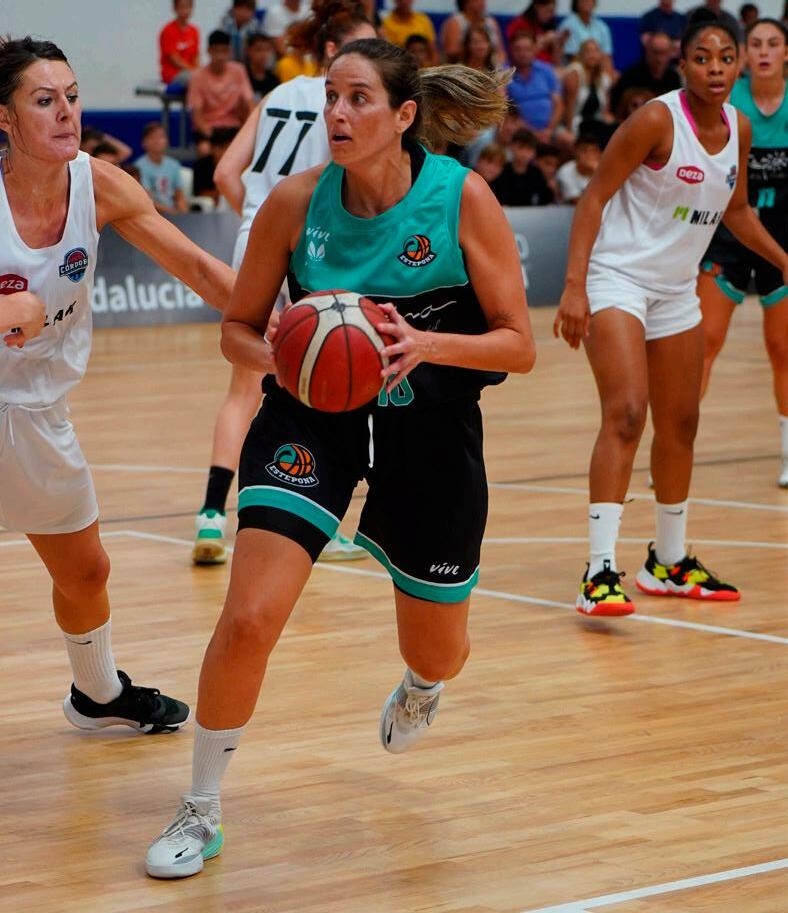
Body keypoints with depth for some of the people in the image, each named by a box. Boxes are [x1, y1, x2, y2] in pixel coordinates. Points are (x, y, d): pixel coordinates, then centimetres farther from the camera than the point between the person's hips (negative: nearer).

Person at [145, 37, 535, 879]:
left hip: (430, 429, 0)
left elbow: (517, 343, -11)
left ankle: (418, 690, 57)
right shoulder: (295, 201, -11)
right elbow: (237, 328, 1)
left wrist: (430, 344, -29)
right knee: (248, 620, -18)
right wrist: (281, 359, -22)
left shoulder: (462, 198, -15)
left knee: (438, 652, 15)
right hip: (314, 414, 0)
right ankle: (201, 811, 4)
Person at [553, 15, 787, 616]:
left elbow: (736, 211, 18)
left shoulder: (738, 128, 3)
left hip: (676, 289, 8)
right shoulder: (657, 120, -18)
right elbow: (594, 197, -17)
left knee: (680, 424, 15)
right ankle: (601, 572, -24)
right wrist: (575, 285, -24)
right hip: (617, 278, -8)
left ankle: (669, 562, 31)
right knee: (626, 414, -21)